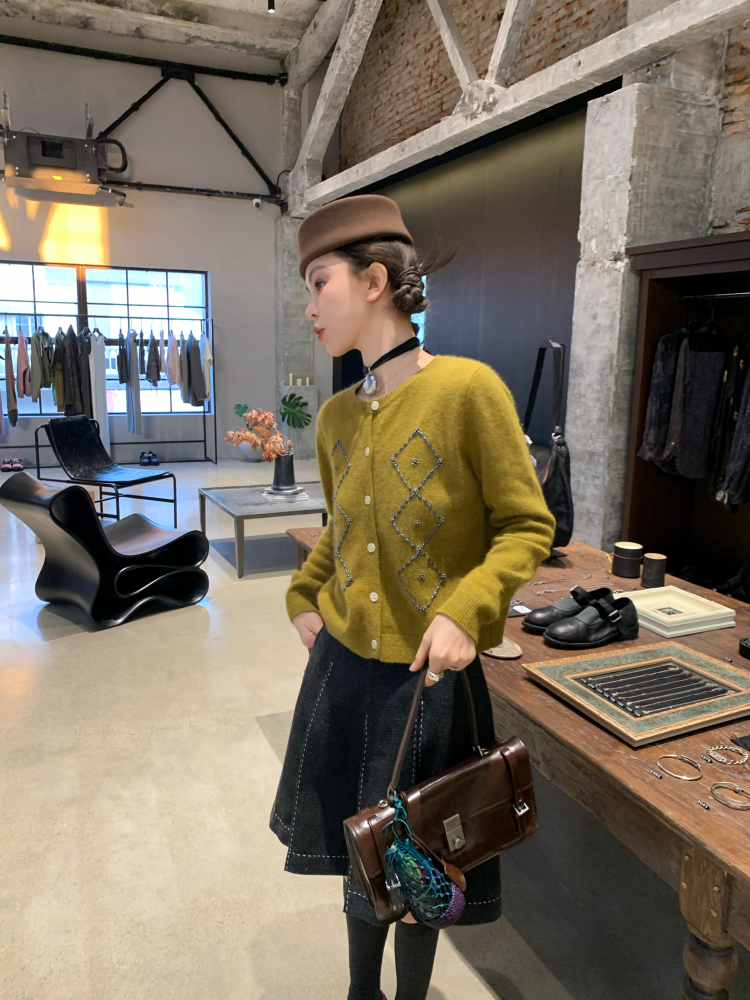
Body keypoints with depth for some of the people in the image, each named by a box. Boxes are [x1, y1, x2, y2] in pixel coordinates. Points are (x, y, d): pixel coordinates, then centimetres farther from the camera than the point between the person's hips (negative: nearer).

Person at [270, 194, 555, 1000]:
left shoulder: (468, 389, -16)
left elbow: (527, 527, -11)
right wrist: (303, 597, 6)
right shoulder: (335, 416, 2)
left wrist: (463, 611, -23)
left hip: (428, 671, -5)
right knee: (356, 845, 22)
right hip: (342, 663, 5)